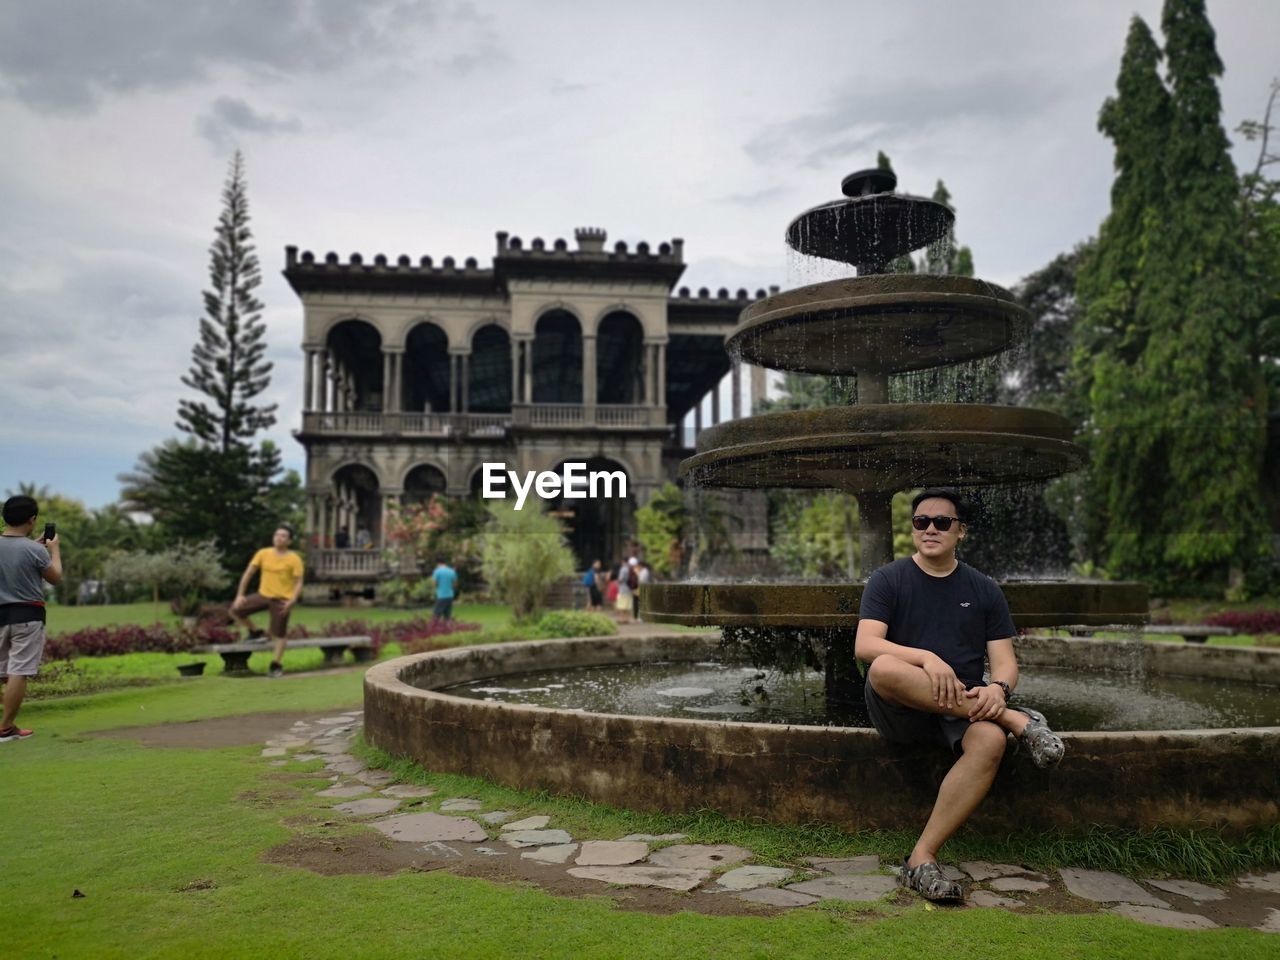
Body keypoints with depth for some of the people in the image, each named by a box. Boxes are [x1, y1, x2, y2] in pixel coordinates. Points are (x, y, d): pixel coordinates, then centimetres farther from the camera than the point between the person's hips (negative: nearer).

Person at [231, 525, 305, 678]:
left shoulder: (294, 559, -9)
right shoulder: (263, 553, 0)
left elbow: (299, 583, -9)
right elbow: (248, 573, 3)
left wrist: (292, 601, -23)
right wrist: (240, 594, -4)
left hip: (281, 599, -4)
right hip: (263, 595, 4)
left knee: (279, 635, 0)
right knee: (236, 610, -9)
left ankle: (276, 666, 15)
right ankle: (255, 633, 13)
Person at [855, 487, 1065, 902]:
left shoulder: (984, 590, 13)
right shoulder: (888, 580, 4)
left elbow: (1005, 661, 7)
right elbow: (864, 645, -11)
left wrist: (998, 689, -18)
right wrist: (927, 658, -28)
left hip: (964, 707, 2)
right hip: (899, 711, -2)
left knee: (989, 740, -34)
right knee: (884, 668, -37)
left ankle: (922, 858, -30)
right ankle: (1015, 719, -25)